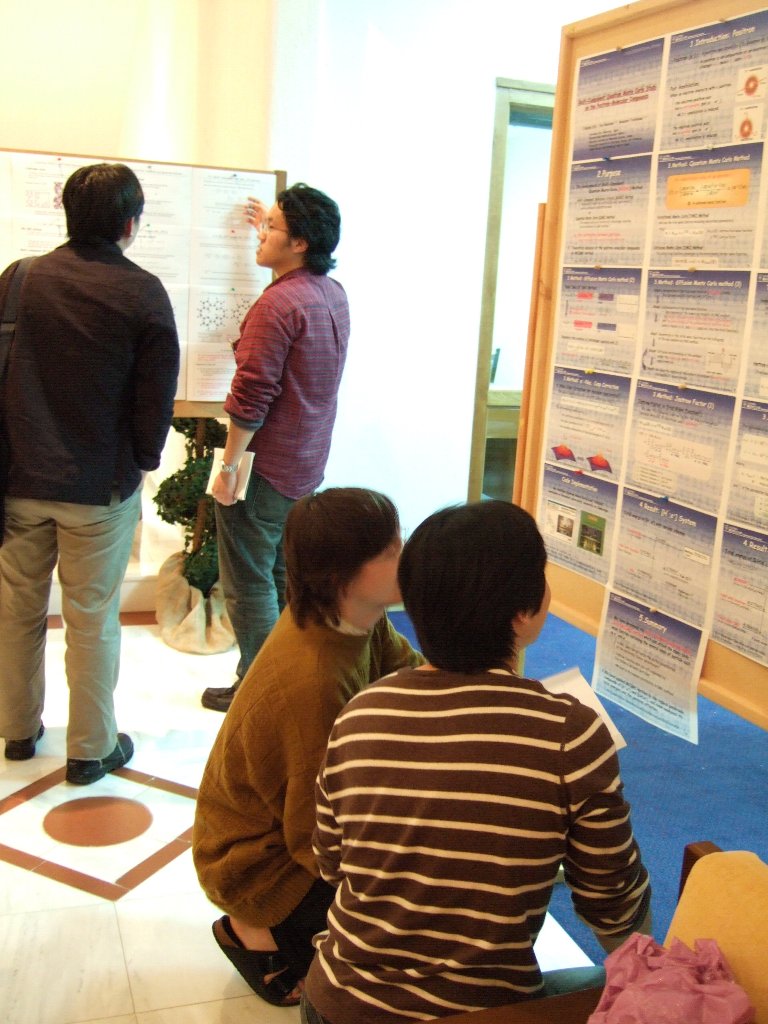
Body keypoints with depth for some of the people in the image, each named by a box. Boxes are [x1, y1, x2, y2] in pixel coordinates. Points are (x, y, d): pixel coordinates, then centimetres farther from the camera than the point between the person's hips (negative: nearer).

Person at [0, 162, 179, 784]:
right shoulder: (142, 293, -11)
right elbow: (157, 396, -8)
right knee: (93, 620, 8)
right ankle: (91, 749, 19)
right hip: (102, 485, -3)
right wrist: (144, 462, 8)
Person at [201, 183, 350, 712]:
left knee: (248, 584, 4)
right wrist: (271, 228, 35)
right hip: (308, 467, 9)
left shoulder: (279, 303, -21)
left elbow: (252, 395, -23)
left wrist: (229, 465, -16)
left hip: (265, 468, -9)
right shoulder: (334, 294, 5)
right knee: (287, 578, 20)